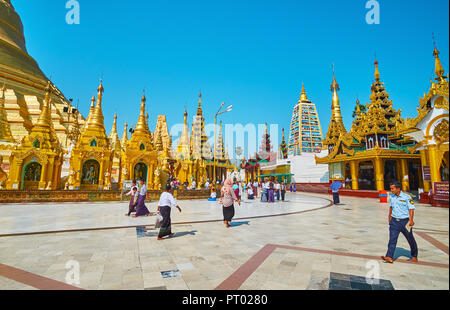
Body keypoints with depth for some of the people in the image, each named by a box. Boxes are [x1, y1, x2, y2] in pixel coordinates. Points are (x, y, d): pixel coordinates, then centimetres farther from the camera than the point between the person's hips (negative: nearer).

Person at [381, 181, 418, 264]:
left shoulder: (407, 197, -10)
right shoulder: (392, 197, 6)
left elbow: (411, 209, -13)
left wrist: (411, 220, -23)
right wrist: (389, 217, 24)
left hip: (405, 221, -3)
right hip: (394, 221, 3)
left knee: (410, 239, 14)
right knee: (392, 239, -7)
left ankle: (414, 257, 34)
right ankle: (389, 257, -12)